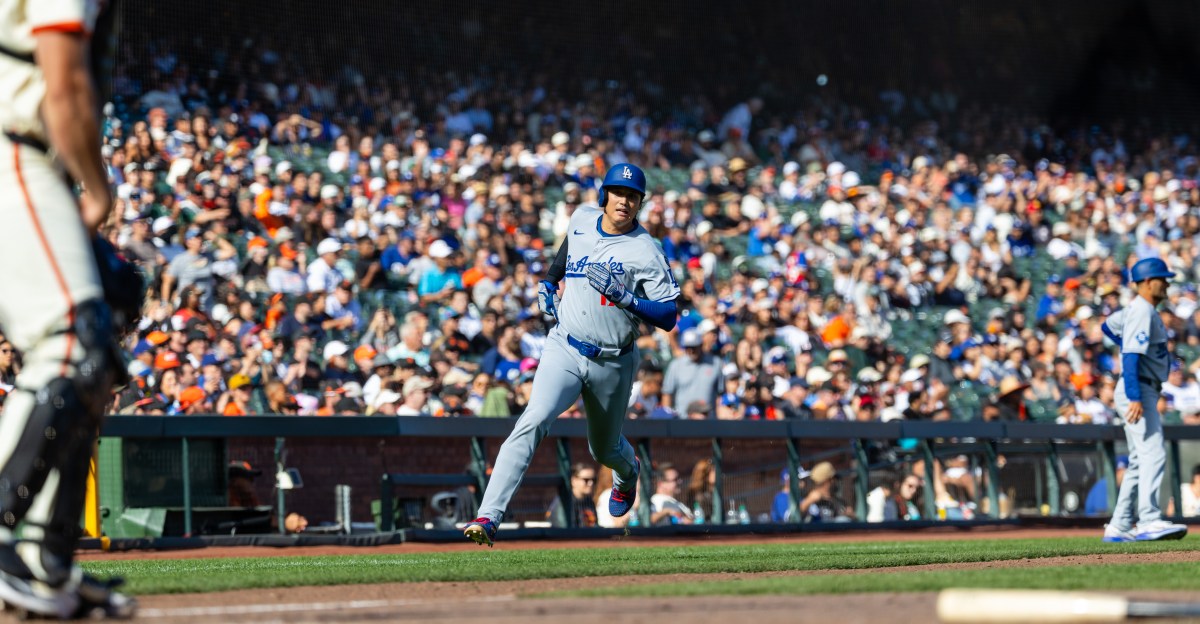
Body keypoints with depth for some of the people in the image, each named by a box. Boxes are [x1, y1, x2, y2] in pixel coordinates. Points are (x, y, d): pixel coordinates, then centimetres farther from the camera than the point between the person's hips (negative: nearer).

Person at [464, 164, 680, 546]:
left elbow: (668, 317, -16)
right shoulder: (582, 220, 2)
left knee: (604, 450, 18)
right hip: (565, 351, 1)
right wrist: (548, 283, 20)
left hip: (613, 366, -1)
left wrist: (624, 296, -28)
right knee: (534, 421, -24)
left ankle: (628, 472, 58)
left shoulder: (645, 252, -12)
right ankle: (489, 516, -33)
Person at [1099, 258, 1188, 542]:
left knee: (1139, 461, 10)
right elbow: (1131, 357, -23)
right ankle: (1149, 521, -30)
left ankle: (1119, 527, 10)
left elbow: (1108, 326, 34)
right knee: (1153, 454, -20)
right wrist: (1135, 398, -29)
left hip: (1143, 393, 11)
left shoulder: (1135, 309, 16)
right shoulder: (1142, 312, -14)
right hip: (1138, 390, -11)